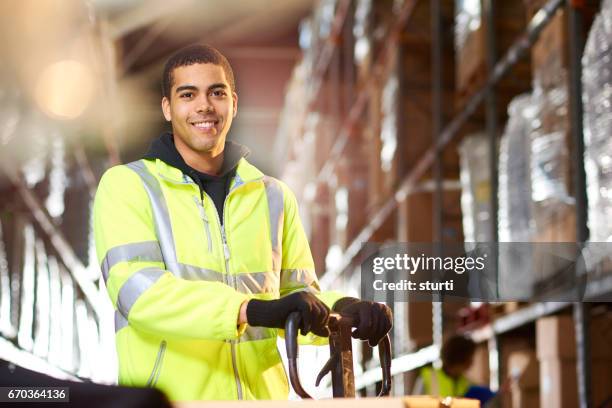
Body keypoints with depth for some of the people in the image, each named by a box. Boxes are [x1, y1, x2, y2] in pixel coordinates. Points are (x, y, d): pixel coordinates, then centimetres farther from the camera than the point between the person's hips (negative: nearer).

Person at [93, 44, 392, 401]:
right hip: (167, 395, -4)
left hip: (261, 392, 4)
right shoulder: (127, 185, -2)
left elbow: (299, 293, 14)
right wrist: (254, 310, -28)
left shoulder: (274, 197, 12)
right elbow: (137, 291, -16)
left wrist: (342, 309, -9)